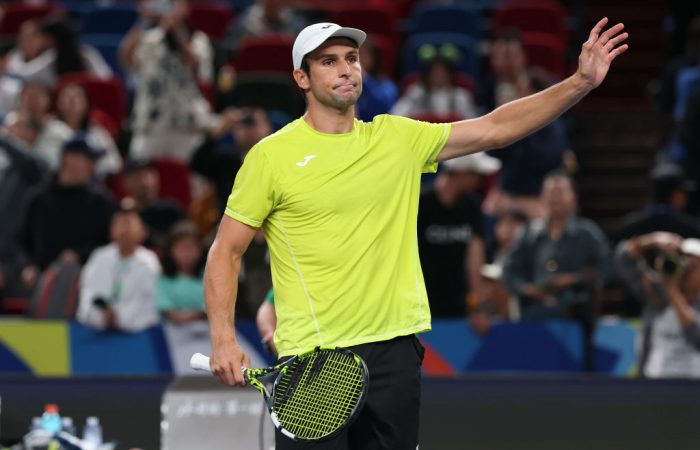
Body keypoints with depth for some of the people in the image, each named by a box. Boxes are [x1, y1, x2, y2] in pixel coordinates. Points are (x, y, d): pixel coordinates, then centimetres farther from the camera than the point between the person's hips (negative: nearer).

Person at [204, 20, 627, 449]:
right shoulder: (271, 156, -3)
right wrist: (223, 338, -13)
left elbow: (494, 128, 10)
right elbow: (226, 252, 0)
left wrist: (580, 83, 1)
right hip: (311, 357, -4)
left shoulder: (397, 137, 10)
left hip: (394, 348, 4)